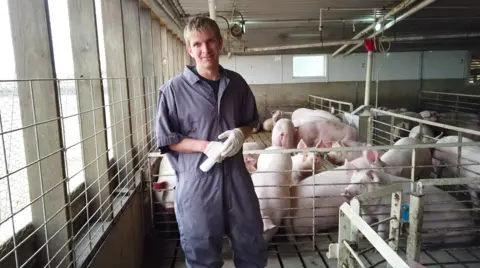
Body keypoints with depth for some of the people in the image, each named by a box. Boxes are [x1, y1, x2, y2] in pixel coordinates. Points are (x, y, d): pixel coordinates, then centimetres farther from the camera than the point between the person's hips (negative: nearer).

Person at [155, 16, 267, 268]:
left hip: (236, 177, 4)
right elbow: (166, 140, -6)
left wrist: (240, 133, -8)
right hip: (196, 183, -3)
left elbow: (251, 121, 15)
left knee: (253, 247, 19)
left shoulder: (237, 83, 3)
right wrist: (206, 146, -19)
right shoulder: (174, 89, -9)